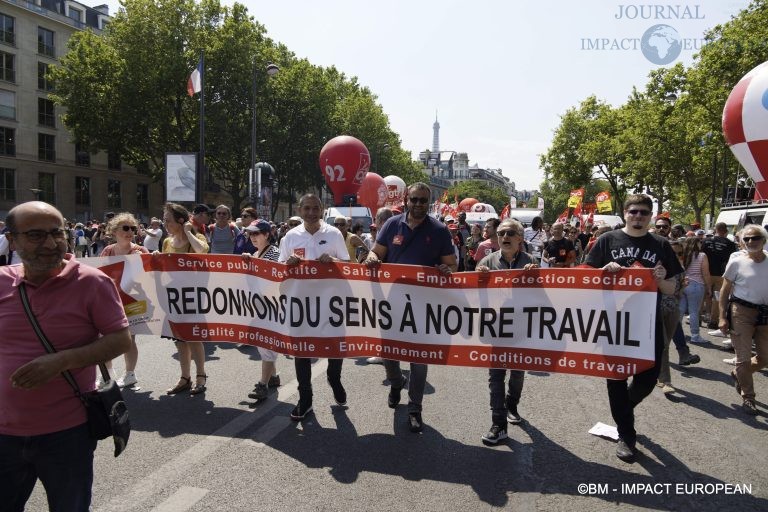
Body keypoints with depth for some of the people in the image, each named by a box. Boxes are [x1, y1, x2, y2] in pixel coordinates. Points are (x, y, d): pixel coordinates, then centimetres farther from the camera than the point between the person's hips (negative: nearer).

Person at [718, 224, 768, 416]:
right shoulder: (737, 262, -5)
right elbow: (724, 291, 0)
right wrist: (722, 317, -5)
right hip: (742, 312, -4)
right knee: (744, 358, 0)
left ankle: (738, 375, 38)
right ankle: (747, 398, 15)